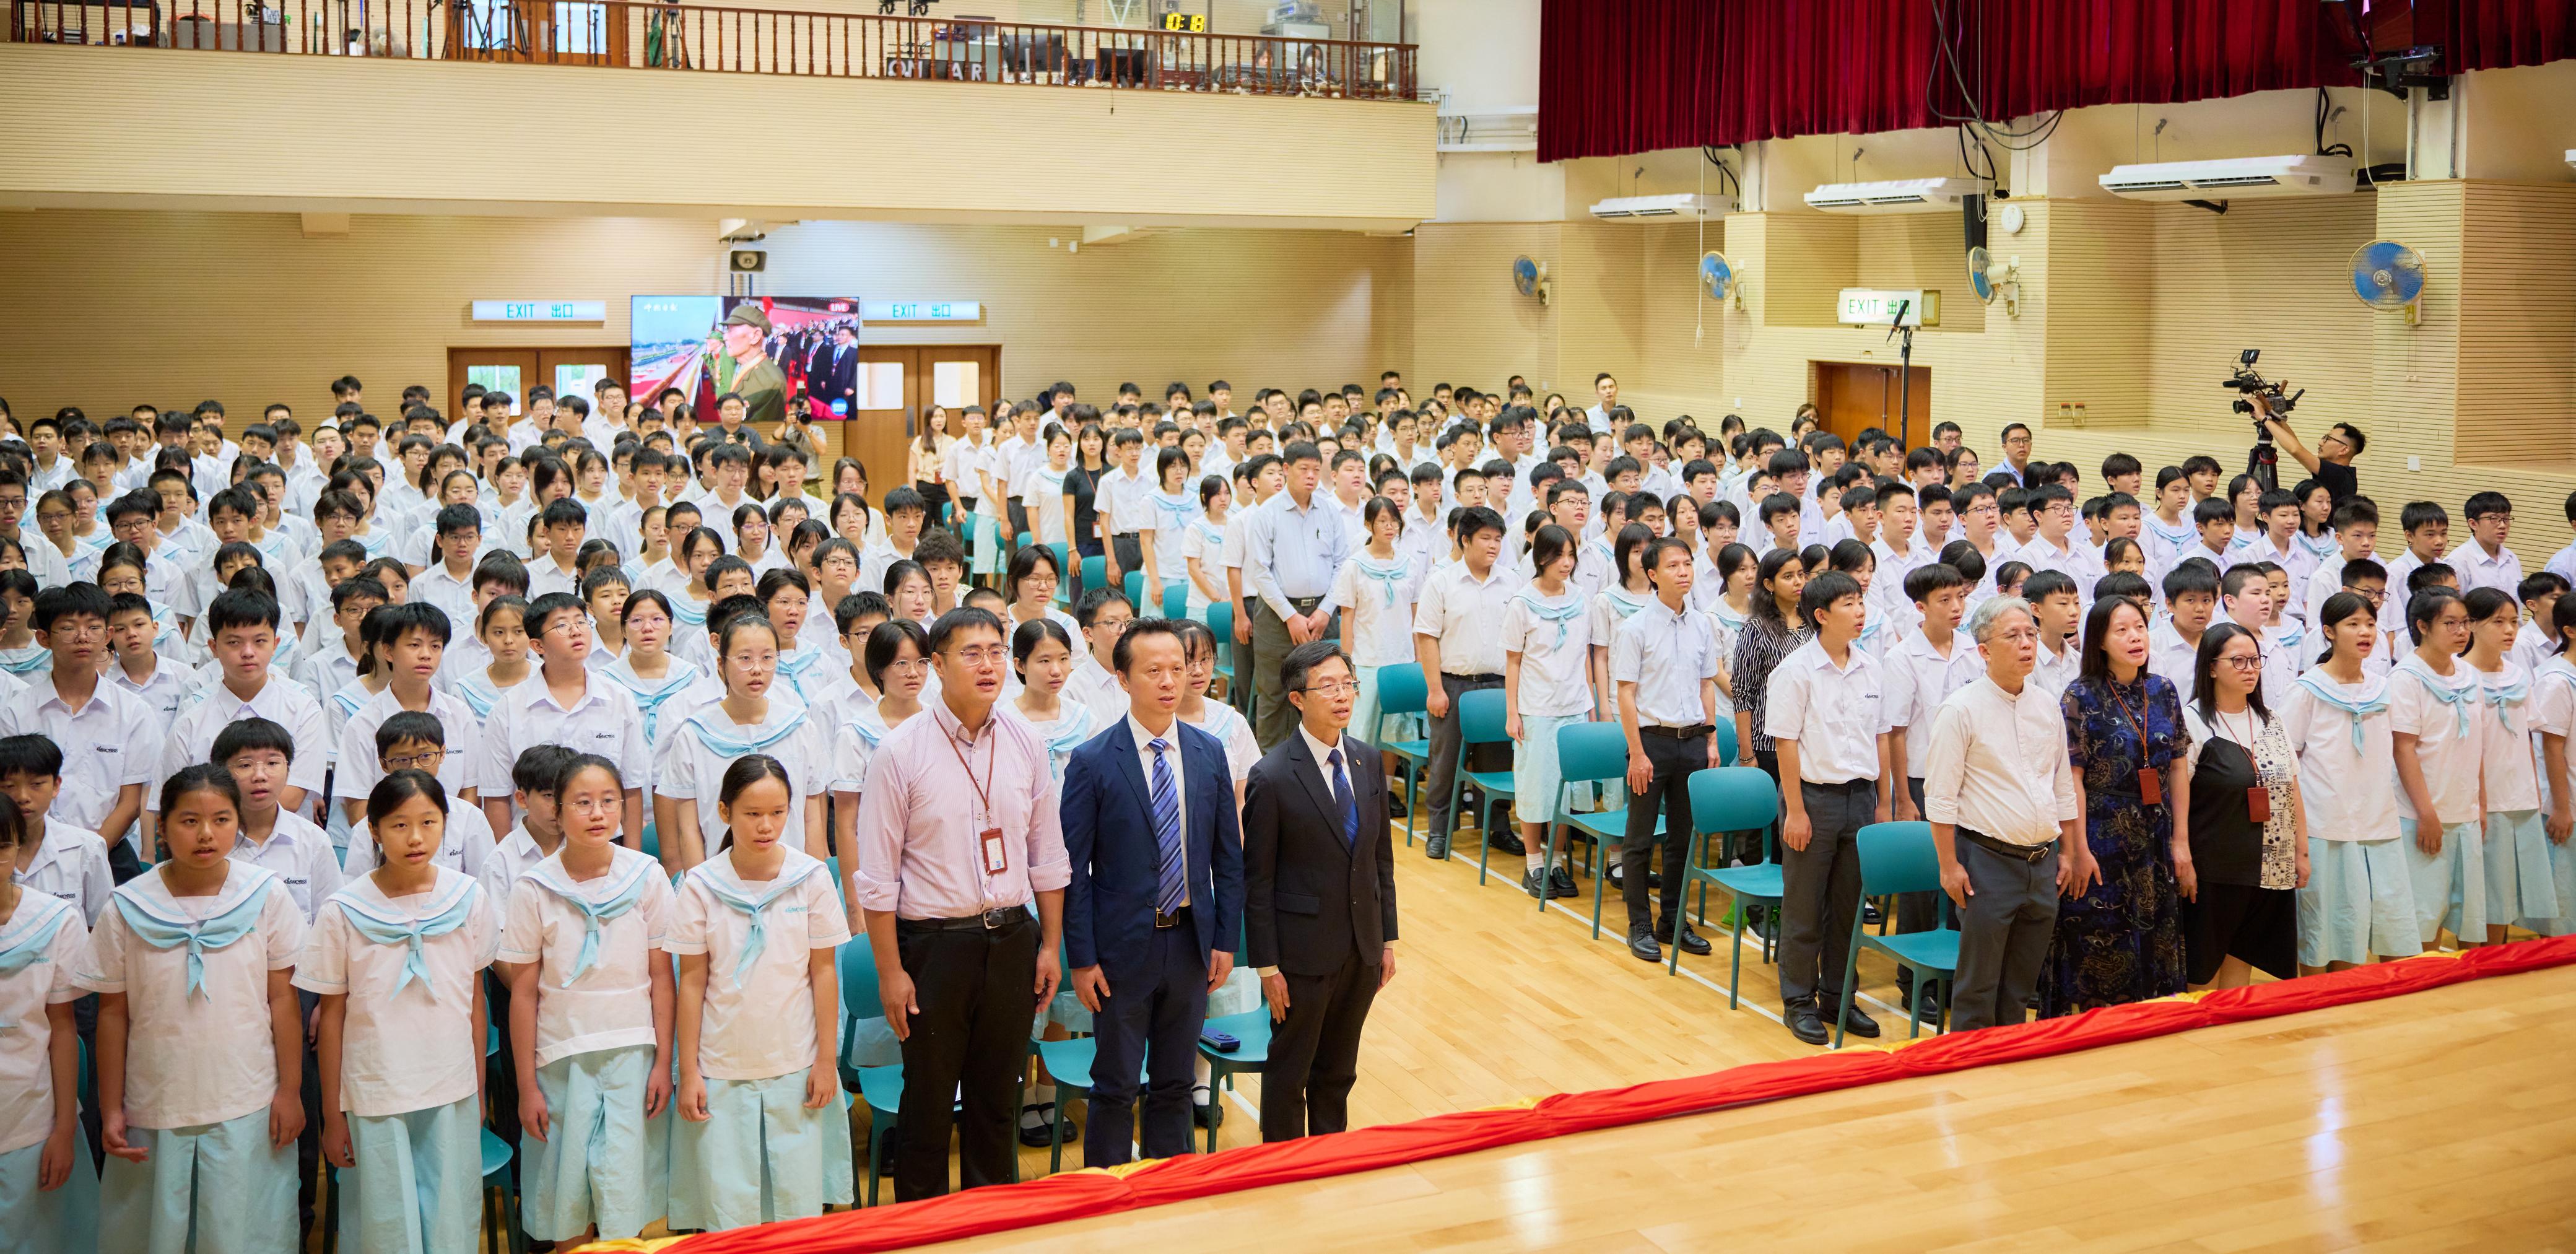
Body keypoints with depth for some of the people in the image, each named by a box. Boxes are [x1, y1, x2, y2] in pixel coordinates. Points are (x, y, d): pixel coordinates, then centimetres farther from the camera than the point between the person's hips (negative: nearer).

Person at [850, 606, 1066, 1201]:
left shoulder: (1026, 745, 3)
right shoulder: (900, 752, -9)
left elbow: (1048, 856, 10)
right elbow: (877, 877, -8)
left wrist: (1050, 945, 7)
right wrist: (891, 971, -10)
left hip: (1011, 940, 4)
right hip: (935, 944, -3)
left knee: (997, 1100, 14)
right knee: (928, 1102, 7)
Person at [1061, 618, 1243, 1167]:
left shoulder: (1210, 753, 2)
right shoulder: (1092, 762, -11)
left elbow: (1228, 856, 7)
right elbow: (1074, 869, -9)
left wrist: (1226, 939, 3)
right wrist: (1081, 958, -10)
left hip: (1191, 942, 4)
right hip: (1123, 948, -4)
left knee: (1175, 1086, 16)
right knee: (1115, 1088, 7)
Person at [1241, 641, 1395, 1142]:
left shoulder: (1367, 761, 3)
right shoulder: (1272, 777, -15)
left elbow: (1381, 856, 9)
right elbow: (1257, 880, -12)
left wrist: (1388, 938, 9)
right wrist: (1267, 965, -12)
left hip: (1362, 950, 5)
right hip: (1303, 951, -5)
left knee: (1339, 1071, 19)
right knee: (1289, 1072, 10)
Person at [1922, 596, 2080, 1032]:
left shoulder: (2047, 708, 10)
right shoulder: (1962, 709, -9)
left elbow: (2064, 787, 17)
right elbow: (1941, 795, -10)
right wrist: (1949, 865, -13)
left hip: (2043, 864, 6)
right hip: (1989, 861, -6)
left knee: (2020, 987, 13)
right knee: (1978, 986, 0)